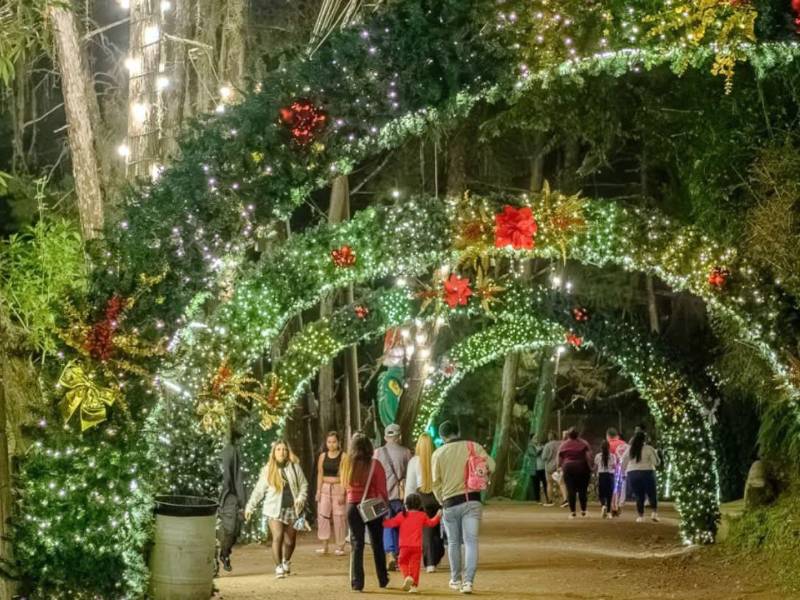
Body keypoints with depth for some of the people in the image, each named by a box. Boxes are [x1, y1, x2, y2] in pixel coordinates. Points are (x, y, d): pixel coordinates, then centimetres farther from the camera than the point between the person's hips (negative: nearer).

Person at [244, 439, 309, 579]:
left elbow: (304, 485, 11)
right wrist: (250, 507, 6)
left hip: (292, 509, 2)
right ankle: (278, 567, -11)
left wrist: (300, 499, -6)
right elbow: (258, 490, 8)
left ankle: (286, 562, 36)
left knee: (290, 540, 8)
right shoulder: (268, 470, 4)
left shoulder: (295, 467, 5)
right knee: (278, 537, -17)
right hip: (274, 510, -2)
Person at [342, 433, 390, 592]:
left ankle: (357, 582, -1)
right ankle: (383, 579, 22)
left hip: (353, 506, 1)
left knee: (356, 544, 5)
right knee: (377, 544, 13)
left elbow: (346, 485, 6)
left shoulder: (348, 465, -4)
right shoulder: (374, 464, -10)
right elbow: (381, 489, -8)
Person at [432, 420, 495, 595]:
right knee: (471, 541, -2)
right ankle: (468, 581, -13)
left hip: (450, 502, 0)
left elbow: (436, 482, 2)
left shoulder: (438, 454, 0)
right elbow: (490, 465, -7)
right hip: (472, 500, 0)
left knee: (454, 542, 15)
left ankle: (456, 580, 25)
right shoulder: (473, 447, -1)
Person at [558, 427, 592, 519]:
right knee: (582, 490, 7)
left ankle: (572, 512, -2)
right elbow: (588, 457, -6)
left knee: (570, 490, 1)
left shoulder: (563, 445, 5)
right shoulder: (583, 443, 1)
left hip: (568, 468, 0)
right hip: (582, 467, 0)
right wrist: (590, 467, 1)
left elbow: (560, 460, 4)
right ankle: (583, 510, 6)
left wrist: (561, 467, 17)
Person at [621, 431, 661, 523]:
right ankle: (654, 513, -5)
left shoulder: (630, 450, 7)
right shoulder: (649, 449, -6)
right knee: (652, 495, 8)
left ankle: (640, 516, 4)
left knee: (639, 496, 8)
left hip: (632, 474, 3)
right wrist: (655, 454, 12)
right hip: (647, 473, -3)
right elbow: (656, 462, -5)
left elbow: (623, 463, 12)